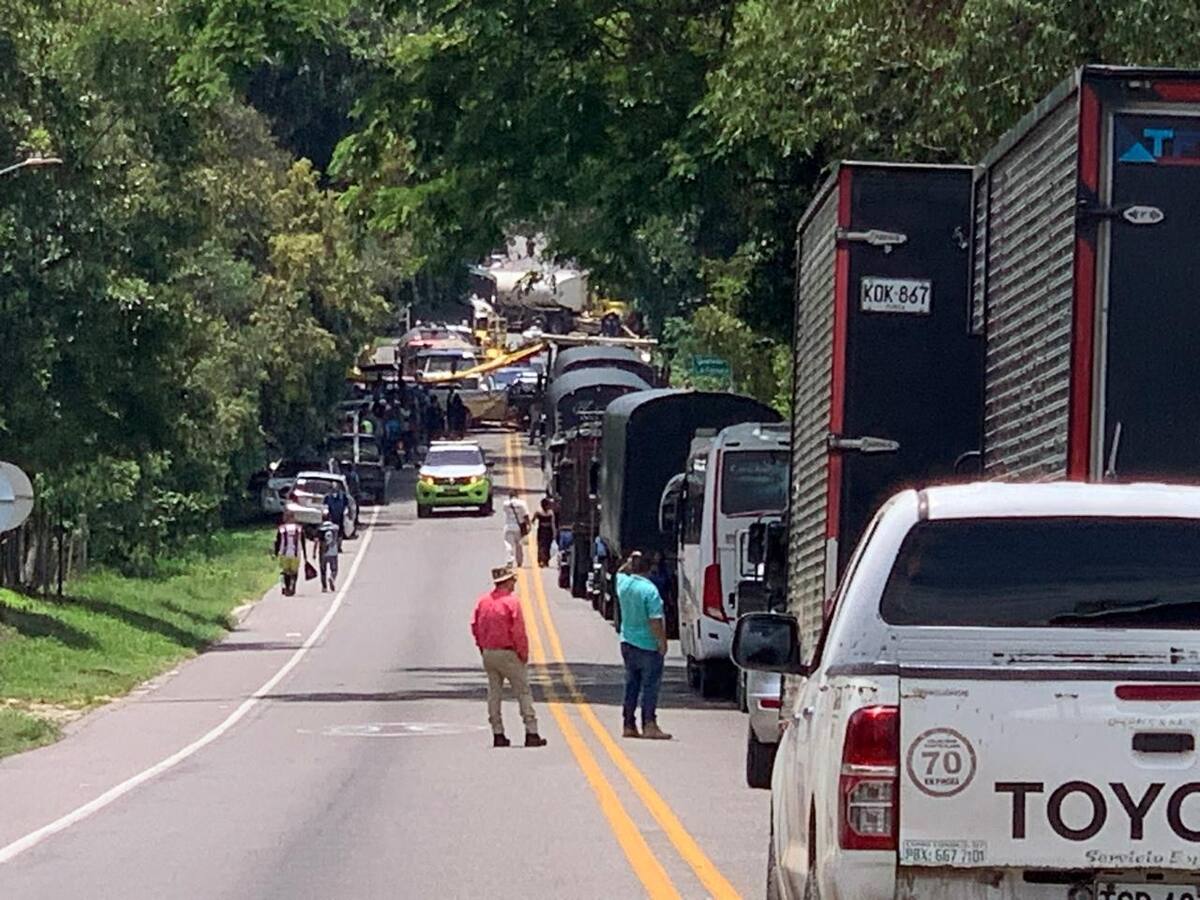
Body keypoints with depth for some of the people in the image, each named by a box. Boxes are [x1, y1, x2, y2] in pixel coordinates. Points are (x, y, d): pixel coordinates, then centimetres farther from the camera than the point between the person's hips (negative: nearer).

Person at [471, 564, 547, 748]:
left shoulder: (483, 601, 4)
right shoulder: (511, 601, -13)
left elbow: (475, 626, 6)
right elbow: (518, 630, -16)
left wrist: (482, 648, 14)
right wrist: (523, 653, -5)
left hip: (488, 653, 6)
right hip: (508, 653, -6)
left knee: (494, 693, 12)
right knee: (523, 692, 1)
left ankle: (498, 734, 10)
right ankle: (531, 733, -2)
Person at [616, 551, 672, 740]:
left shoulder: (623, 583, 0)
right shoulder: (649, 590, -19)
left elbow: (620, 572, 27)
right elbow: (655, 620, -21)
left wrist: (630, 562, 15)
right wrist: (662, 641, -14)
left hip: (628, 644, 7)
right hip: (648, 645, -7)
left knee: (632, 684, 14)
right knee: (650, 685, -2)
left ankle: (629, 725, 17)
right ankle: (649, 725, -5)